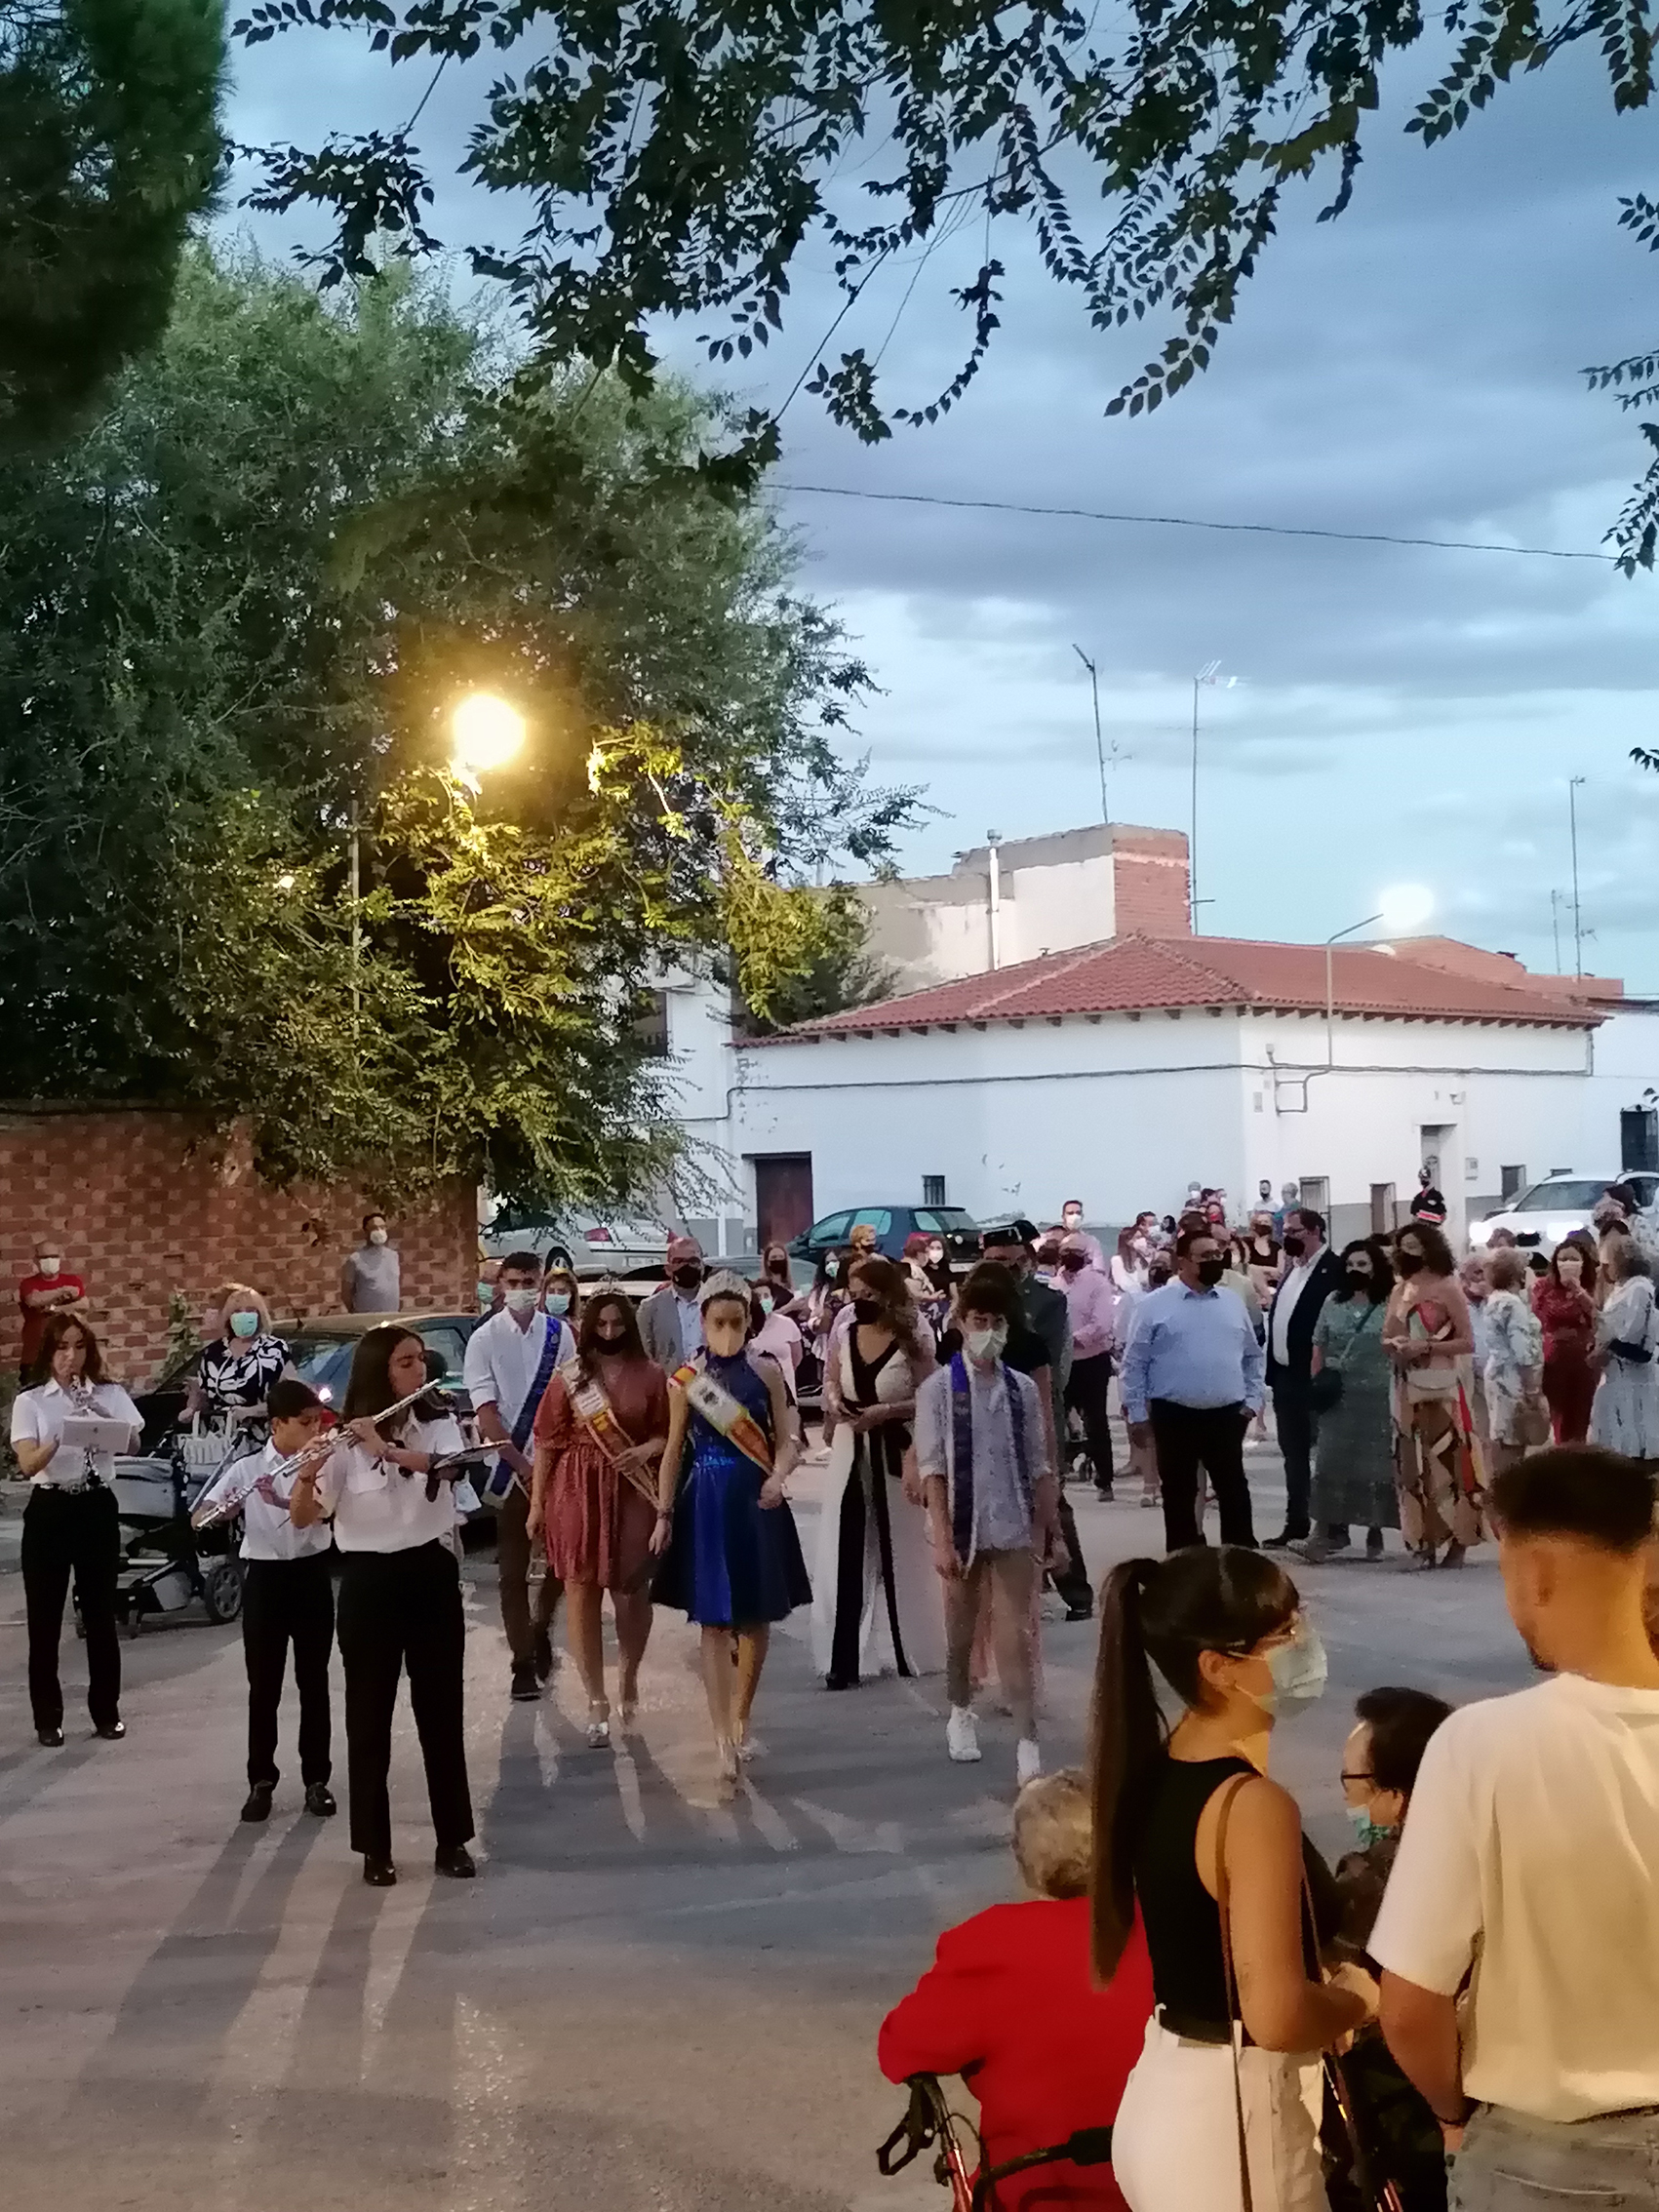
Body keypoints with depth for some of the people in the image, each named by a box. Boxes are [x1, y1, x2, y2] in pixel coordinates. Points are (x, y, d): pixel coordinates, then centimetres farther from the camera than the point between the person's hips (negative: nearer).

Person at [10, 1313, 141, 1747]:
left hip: (97, 1507, 1)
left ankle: (106, 1711, 20)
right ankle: (48, 1718, 14)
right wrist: (61, 1437, -33)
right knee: (44, 1618, 3)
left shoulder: (111, 1395, 4)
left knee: (100, 1613, 8)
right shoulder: (29, 1402, -1)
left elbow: (133, 1444, -11)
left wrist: (109, 1425, -32)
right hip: (49, 1510, -1)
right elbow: (28, 1464, -14)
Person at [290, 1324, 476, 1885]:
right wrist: (306, 1478, -31)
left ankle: (452, 1840, 18)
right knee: (369, 1717, 4)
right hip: (368, 1582, -1)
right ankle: (375, 1849, 14)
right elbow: (303, 1518, -10)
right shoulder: (345, 1440, -4)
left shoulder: (440, 1424, 1)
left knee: (442, 1711, 7)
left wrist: (387, 1449, -33)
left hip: (431, 1576, 2)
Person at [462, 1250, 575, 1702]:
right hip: (510, 1466, -2)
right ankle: (523, 1662, 13)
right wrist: (521, 1465, -13)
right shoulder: (484, 1339, -6)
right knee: (513, 1568, 4)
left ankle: (541, 1629, 36)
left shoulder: (559, 1333, -2)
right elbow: (486, 1414, -8)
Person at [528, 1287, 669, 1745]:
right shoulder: (568, 1376, 2)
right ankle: (597, 1702, 10)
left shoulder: (650, 1375, 2)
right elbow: (547, 1441, 2)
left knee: (631, 1589, 6)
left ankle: (629, 1676, 33)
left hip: (633, 1491, 0)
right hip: (577, 1491, 0)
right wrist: (537, 1504, 0)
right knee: (581, 1590, 1)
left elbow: (668, 1432, 7)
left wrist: (648, 1449, -15)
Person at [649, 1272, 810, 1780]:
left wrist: (778, 1478, -19)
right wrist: (663, 1514, 2)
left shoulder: (766, 1373, 0)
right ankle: (723, 1737, -6)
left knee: (756, 1617, 9)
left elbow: (785, 1440, 1)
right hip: (705, 1503, -1)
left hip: (756, 1502, 1)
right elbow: (674, 1450, 5)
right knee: (714, 1622, -3)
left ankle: (740, 1719, 28)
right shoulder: (686, 1379, 0)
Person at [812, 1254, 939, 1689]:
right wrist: (834, 1403, -3)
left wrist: (884, 1411, -18)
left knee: (899, 1553, 7)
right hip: (850, 1454, 4)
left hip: (894, 1453, -4)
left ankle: (908, 1650, 23)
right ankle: (845, 1657, 0)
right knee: (845, 1555, -1)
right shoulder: (845, 1338, 4)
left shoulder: (912, 1341, -9)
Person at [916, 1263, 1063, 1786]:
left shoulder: (1022, 1389, 0)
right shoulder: (939, 1388, -7)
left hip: (1014, 1529, 1)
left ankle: (1028, 1743, -3)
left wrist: (1050, 1529, 3)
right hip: (963, 1528, -1)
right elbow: (932, 1468, -9)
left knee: (1016, 1637, -2)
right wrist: (942, 1538, -14)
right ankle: (961, 1713, 39)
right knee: (960, 1630, 16)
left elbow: (1039, 1466, 4)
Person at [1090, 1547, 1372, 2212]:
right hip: (1233, 2118, -8)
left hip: (1164, 2099, 8)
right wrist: (1359, 2000, -10)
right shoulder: (1252, 1804, -24)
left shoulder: (1154, 1769, 2)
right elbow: (1276, 2016, -29)